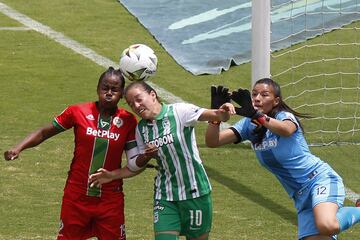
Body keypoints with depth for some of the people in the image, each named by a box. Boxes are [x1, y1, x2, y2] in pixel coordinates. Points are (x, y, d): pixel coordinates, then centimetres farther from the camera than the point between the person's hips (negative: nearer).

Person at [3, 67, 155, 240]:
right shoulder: (78, 112, -5)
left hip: (110, 199, 0)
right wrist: (18, 148, -14)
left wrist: (145, 156, -24)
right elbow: (44, 133, 0)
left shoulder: (127, 121, -3)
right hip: (77, 196, 0)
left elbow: (134, 163, -1)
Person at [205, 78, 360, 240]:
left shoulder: (284, 116, -13)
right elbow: (212, 141, -4)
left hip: (319, 178, -6)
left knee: (326, 226, -34)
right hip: (301, 196, 6)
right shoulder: (248, 125, 5)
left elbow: (286, 130, -40)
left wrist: (256, 114, -54)